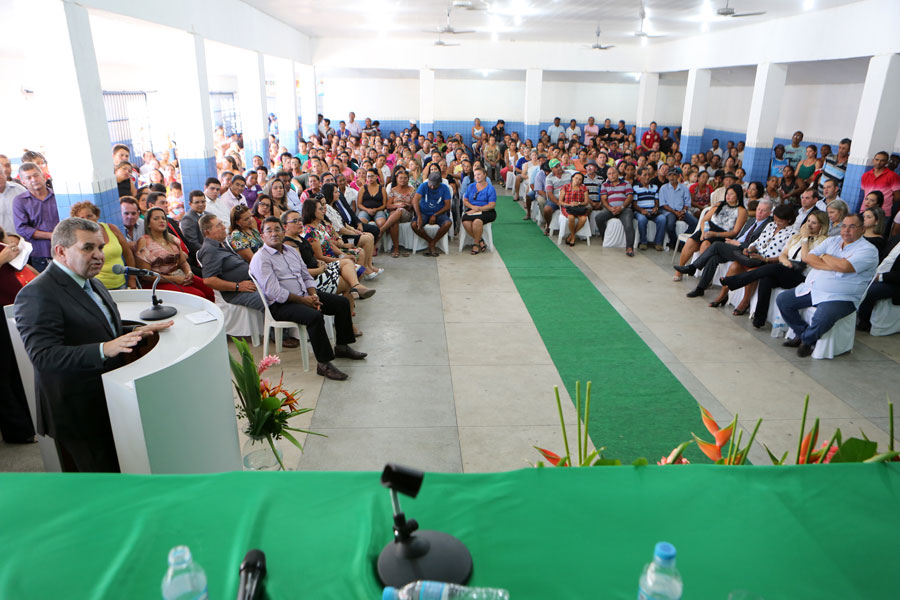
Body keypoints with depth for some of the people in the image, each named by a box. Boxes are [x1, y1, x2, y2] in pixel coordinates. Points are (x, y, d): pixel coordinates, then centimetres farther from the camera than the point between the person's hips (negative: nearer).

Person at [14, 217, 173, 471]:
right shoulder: (38, 294, -18)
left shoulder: (93, 285, 13)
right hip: (80, 415, -9)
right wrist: (104, 350, -38)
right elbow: (43, 355, -27)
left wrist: (136, 332, 1)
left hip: (110, 405, 9)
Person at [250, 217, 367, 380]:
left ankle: (342, 346, 12)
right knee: (315, 316, -34)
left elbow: (307, 277, 16)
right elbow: (274, 292, -19)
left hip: (304, 296, 9)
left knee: (342, 303, 1)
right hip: (280, 305, -9)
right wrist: (303, 300, -17)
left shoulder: (291, 251, 15)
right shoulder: (260, 259, -11)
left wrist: (313, 296, -4)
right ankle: (323, 364, -26)